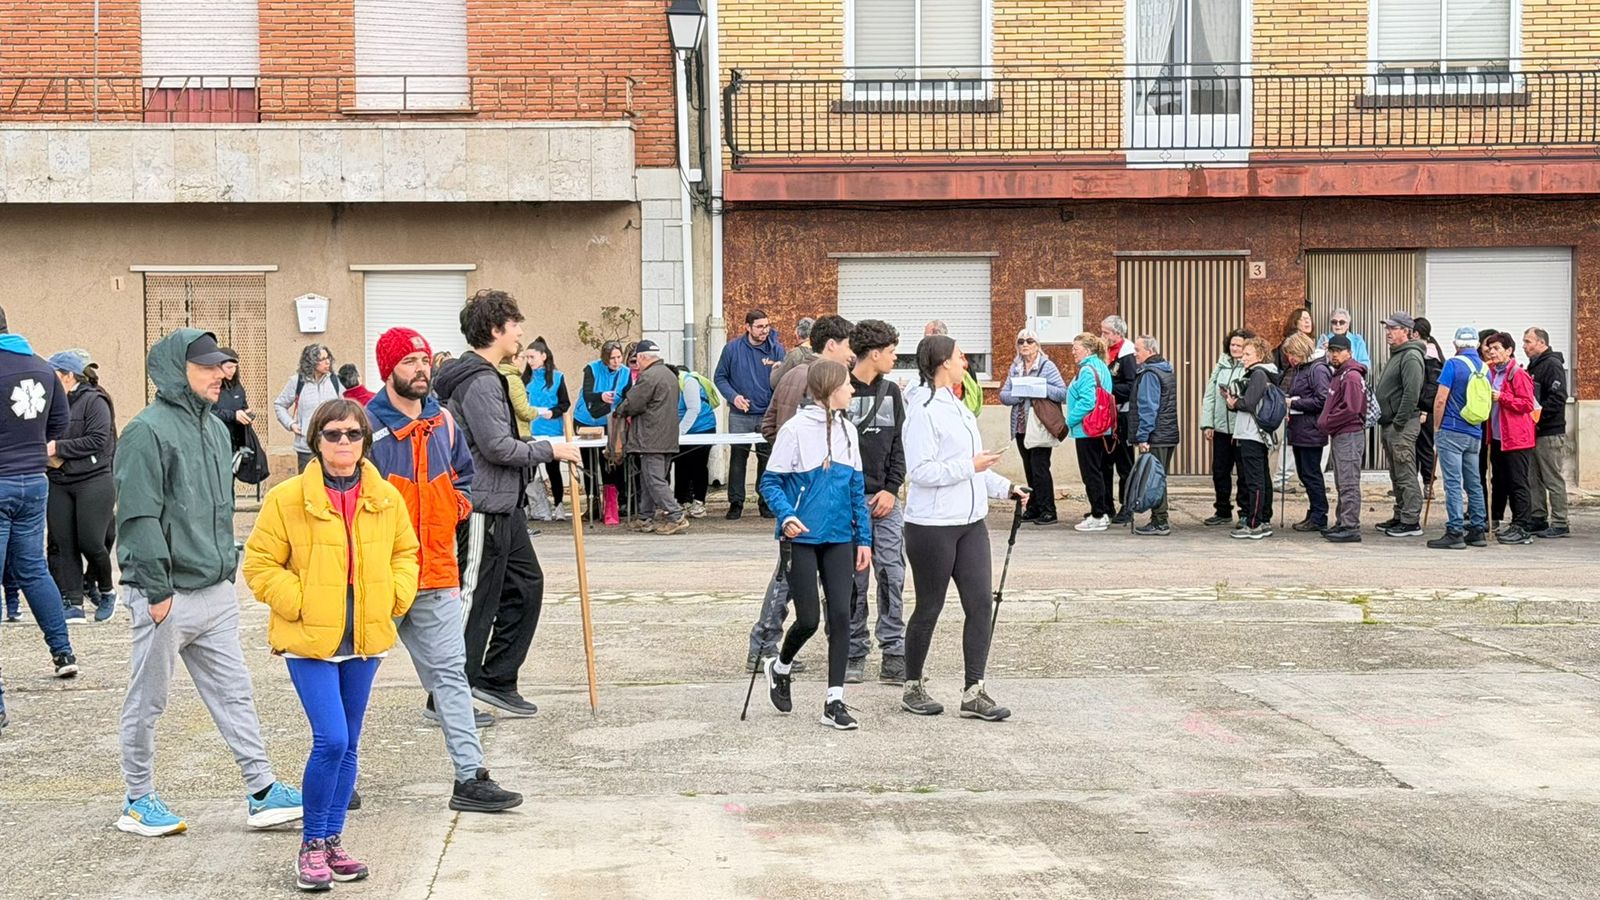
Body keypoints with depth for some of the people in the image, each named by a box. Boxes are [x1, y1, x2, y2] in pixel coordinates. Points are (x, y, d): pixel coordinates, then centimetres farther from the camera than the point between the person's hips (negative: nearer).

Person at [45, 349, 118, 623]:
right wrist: (42, 447, -2)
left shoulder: (94, 401, -8)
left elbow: (97, 441, -17)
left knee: (91, 542, -7)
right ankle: (73, 602, 6)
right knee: (62, 543, 1)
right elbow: (47, 437, 21)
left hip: (94, 482, -6)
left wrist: (58, 447, -17)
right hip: (59, 484, 6)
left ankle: (105, 590, 19)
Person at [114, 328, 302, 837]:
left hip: (217, 591, 8)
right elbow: (138, 517, -18)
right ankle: (138, 802, 19)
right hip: (166, 596, -8)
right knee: (148, 701, 6)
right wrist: (157, 589, -19)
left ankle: (263, 794, 12)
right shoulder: (148, 431, -14)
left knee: (234, 693, 8)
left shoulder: (216, 429, 13)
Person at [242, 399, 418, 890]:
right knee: (330, 740, -13)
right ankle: (311, 846, 3)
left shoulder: (386, 498, 5)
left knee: (347, 745, 11)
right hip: (308, 638, -5)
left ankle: (332, 842, 23)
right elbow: (260, 563, -3)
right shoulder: (287, 498, -7)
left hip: (365, 638, 5)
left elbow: (405, 552, 17)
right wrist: (297, 604, -11)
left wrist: (395, 596, 3)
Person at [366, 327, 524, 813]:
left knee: (450, 671, 3)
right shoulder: (368, 427, -11)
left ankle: (470, 778, 4)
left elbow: (463, 472, 25)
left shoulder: (443, 421, 8)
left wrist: (461, 501, 7)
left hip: (436, 572, 5)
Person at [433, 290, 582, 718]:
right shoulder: (480, 381, -17)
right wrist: (549, 450, -12)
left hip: (503, 506, 11)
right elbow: (497, 446, -22)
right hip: (482, 507, -11)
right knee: (475, 599, -3)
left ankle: (496, 680, 20)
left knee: (526, 586, 14)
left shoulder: (488, 377, 17)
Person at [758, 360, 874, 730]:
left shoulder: (848, 430, 9)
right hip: (802, 538, -5)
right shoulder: (795, 429, -9)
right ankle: (779, 668, 29)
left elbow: (857, 488, 14)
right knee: (808, 619, -1)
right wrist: (787, 516, -23)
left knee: (840, 614, -2)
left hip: (839, 538, 5)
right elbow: (770, 481, -7)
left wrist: (864, 538, 10)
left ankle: (835, 701, 5)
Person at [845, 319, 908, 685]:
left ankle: (894, 654, 3)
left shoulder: (891, 392, 12)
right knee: (853, 579, 1)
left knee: (892, 574, -1)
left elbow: (899, 445, 13)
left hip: (885, 499, 4)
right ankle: (854, 655, 10)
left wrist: (892, 489, 0)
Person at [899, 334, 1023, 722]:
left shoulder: (957, 407, 15)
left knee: (981, 603, 2)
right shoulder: (923, 410, -14)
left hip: (970, 522, 8)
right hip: (931, 526, -8)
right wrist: (970, 466, -18)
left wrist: (1004, 487, 13)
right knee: (929, 607, 3)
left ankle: (973, 692, 6)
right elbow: (920, 471, -20)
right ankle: (912, 688, 19)